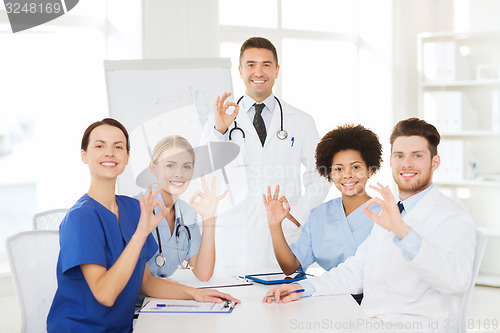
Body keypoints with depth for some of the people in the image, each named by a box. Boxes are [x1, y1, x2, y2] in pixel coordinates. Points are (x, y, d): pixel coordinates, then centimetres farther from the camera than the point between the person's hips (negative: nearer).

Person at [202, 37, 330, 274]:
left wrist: (297, 215, -2)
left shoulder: (302, 122, 10)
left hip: (286, 238, 1)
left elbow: (319, 178, 12)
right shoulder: (220, 121, 8)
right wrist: (219, 130, -11)